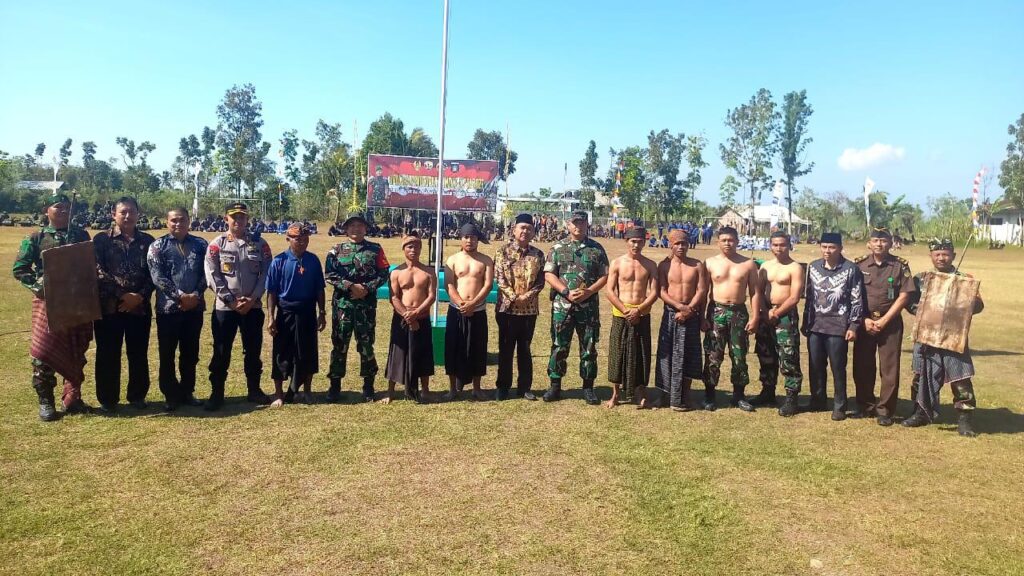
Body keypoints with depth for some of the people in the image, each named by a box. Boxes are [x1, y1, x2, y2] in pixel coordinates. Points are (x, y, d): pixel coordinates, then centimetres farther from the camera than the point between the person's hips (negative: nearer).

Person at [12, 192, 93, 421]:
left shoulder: (81, 235, 7)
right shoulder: (35, 238, 0)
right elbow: (19, 269, 0)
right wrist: (38, 287, -13)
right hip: (48, 301, -3)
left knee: (77, 352, 9)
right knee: (44, 352, -1)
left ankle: (72, 397, 21)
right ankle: (45, 402, 11)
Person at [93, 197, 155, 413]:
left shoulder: (147, 241, 8)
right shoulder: (101, 239, 2)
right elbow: (98, 271, -7)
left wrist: (141, 296, -11)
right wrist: (123, 294, -15)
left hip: (140, 307, 2)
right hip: (108, 306, -2)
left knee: (139, 354, 9)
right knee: (108, 355, 5)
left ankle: (137, 395, 23)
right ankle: (107, 399, 17)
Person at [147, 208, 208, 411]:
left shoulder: (200, 244, 8)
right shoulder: (158, 246, -1)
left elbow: (206, 273, 3)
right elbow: (158, 277, -10)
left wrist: (196, 295, -11)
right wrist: (180, 296, -17)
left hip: (195, 307, 3)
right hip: (168, 308, -3)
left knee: (191, 353, 10)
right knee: (167, 354, 4)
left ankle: (187, 392, 22)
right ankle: (170, 395, 14)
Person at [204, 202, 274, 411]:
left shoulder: (260, 244, 3)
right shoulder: (216, 245, -2)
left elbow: (266, 274, -1)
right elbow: (213, 277, -7)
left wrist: (252, 299, -11)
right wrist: (232, 300, -14)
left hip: (253, 307, 2)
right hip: (224, 307, -2)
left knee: (253, 351, 11)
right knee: (221, 352, 3)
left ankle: (254, 390, 24)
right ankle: (216, 393, 14)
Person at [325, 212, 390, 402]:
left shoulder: (375, 249, 5)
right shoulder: (337, 249, 6)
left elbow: (383, 275, 1)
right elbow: (329, 274, -3)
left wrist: (366, 288, -13)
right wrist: (350, 286, -15)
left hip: (367, 304, 0)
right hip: (342, 303, 0)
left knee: (366, 343, 4)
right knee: (339, 343, 4)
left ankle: (368, 385, 16)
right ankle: (335, 385, 14)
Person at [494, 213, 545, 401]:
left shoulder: (538, 254, 5)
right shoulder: (504, 251, -2)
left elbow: (541, 281, 2)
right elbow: (500, 278, -8)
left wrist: (527, 296, -13)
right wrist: (514, 297, -16)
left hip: (530, 308, 2)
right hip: (507, 307, -2)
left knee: (525, 349, 10)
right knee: (506, 349, 5)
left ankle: (525, 387, 19)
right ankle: (503, 386, 16)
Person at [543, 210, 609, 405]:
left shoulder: (597, 249, 6)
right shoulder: (558, 248, 4)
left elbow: (605, 276, 4)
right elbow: (548, 274, -1)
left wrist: (589, 291, -12)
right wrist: (566, 292, -13)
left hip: (589, 306, 1)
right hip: (562, 306, 0)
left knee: (589, 348, 5)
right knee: (559, 347, 4)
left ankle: (588, 388, 16)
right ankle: (555, 386, 14)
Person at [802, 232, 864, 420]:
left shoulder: (851, 269, -5)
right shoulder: (813, 267, 8)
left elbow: (857, 300, -5)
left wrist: (853, 326, -9)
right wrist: (805, 323, 12)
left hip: (838, 326, -4)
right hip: (815, 326, 4)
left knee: (838, 368, 1)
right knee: (815, 366, 10)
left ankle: (839, 406, 12)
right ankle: (818, 401, 24)